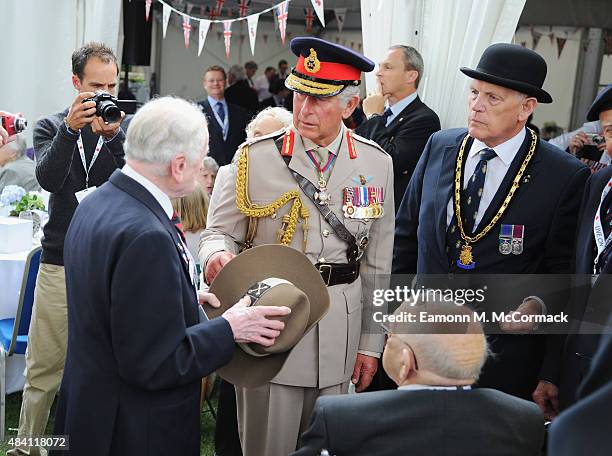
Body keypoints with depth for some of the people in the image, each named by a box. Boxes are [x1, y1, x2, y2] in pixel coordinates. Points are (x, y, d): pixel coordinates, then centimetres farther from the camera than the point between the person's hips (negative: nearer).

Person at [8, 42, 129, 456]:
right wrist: (70, 129, -23)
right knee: (44, 367, 5)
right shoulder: (52, 127, 9)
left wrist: (112, 136, -22)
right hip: (61, 262, 1)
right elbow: (48, 178, -9)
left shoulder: (127, 129, 6)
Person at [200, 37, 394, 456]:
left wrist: (371, 344, 8)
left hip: (340, 339, 2)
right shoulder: (256, 157, -5)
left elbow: (378, 263, 7)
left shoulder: (377, 165, 3)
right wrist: (218, 253, -25)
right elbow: (219, 231, 0)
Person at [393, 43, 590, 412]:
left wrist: (550, 376, -11)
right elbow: (406, 234, 12)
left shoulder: (566, 177, -9)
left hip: (504, 354, -3)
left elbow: (565, 280, -6)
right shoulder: (439, 147, 4)